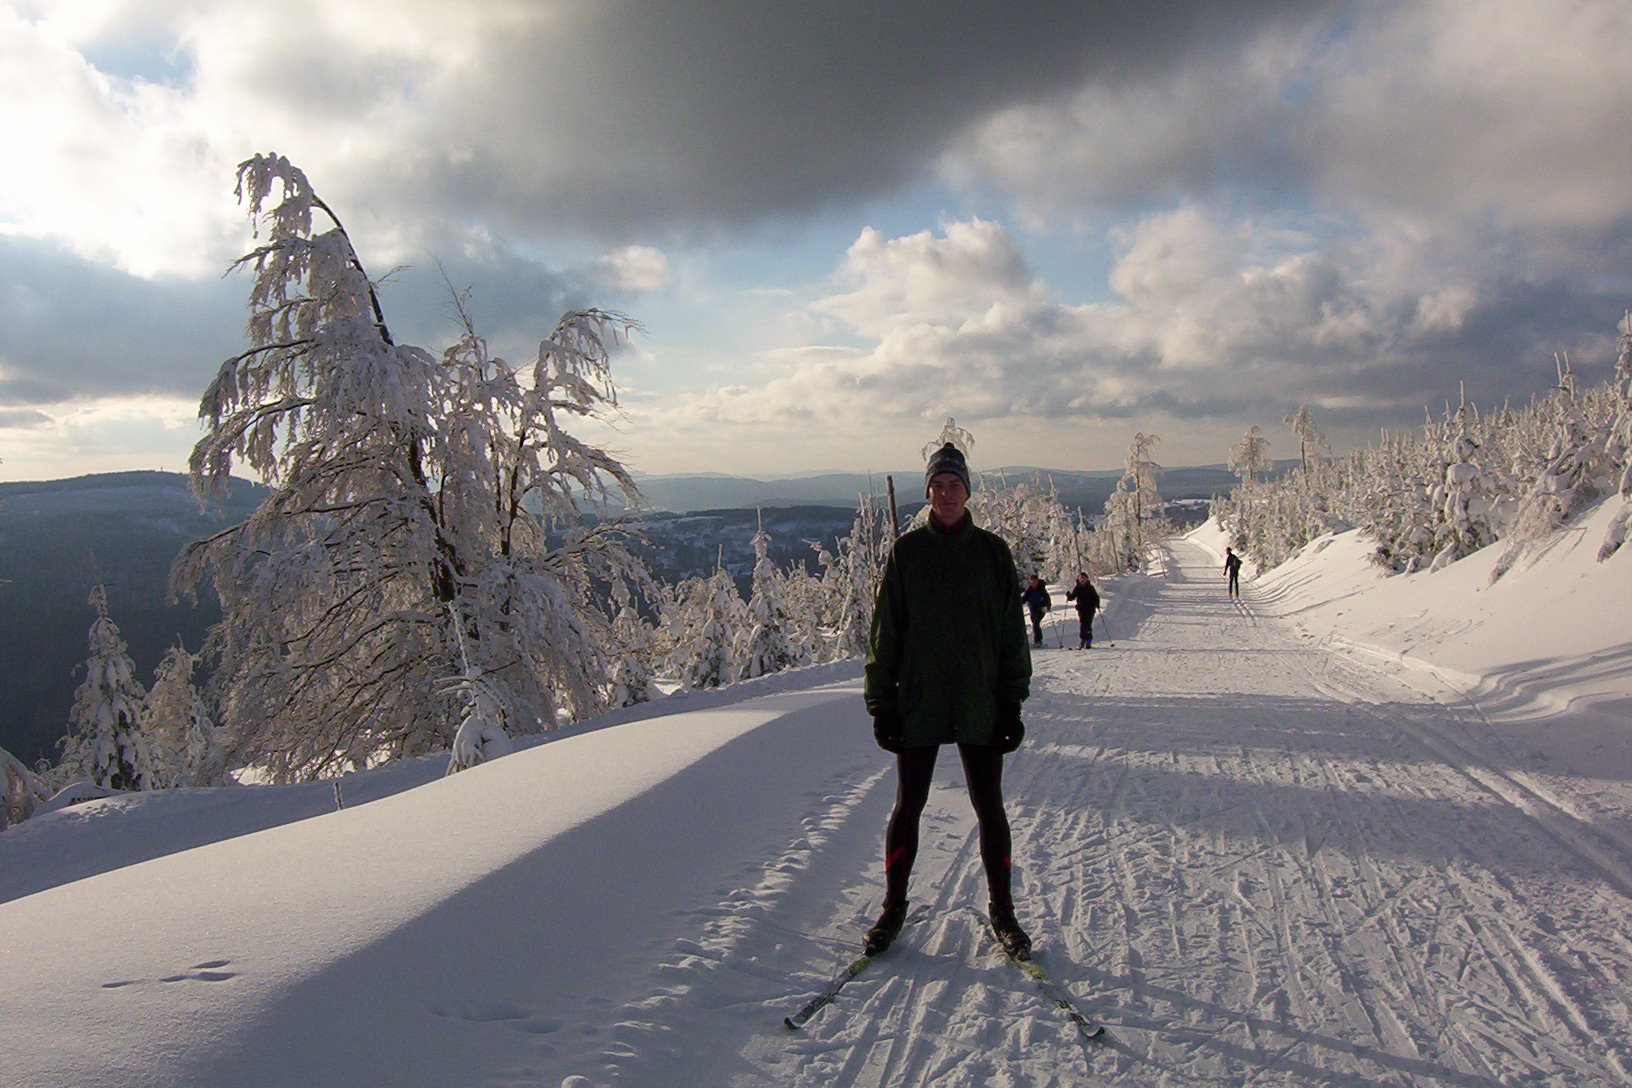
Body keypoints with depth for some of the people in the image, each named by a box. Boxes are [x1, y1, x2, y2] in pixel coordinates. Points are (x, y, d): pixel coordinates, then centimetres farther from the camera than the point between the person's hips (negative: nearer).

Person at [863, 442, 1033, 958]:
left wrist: (1013, 703, 0)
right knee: (908, 806, 8)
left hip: (979, 706, 1)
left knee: (989, 807, 9)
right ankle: (894, 906, 24)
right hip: (918, 704, 0)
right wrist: (881, 703, -3)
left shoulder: (992, 551, 1)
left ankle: (1002, 910, 24)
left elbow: (1011, 632, 4)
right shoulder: (906, 551, -1)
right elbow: (885, 630, 1)